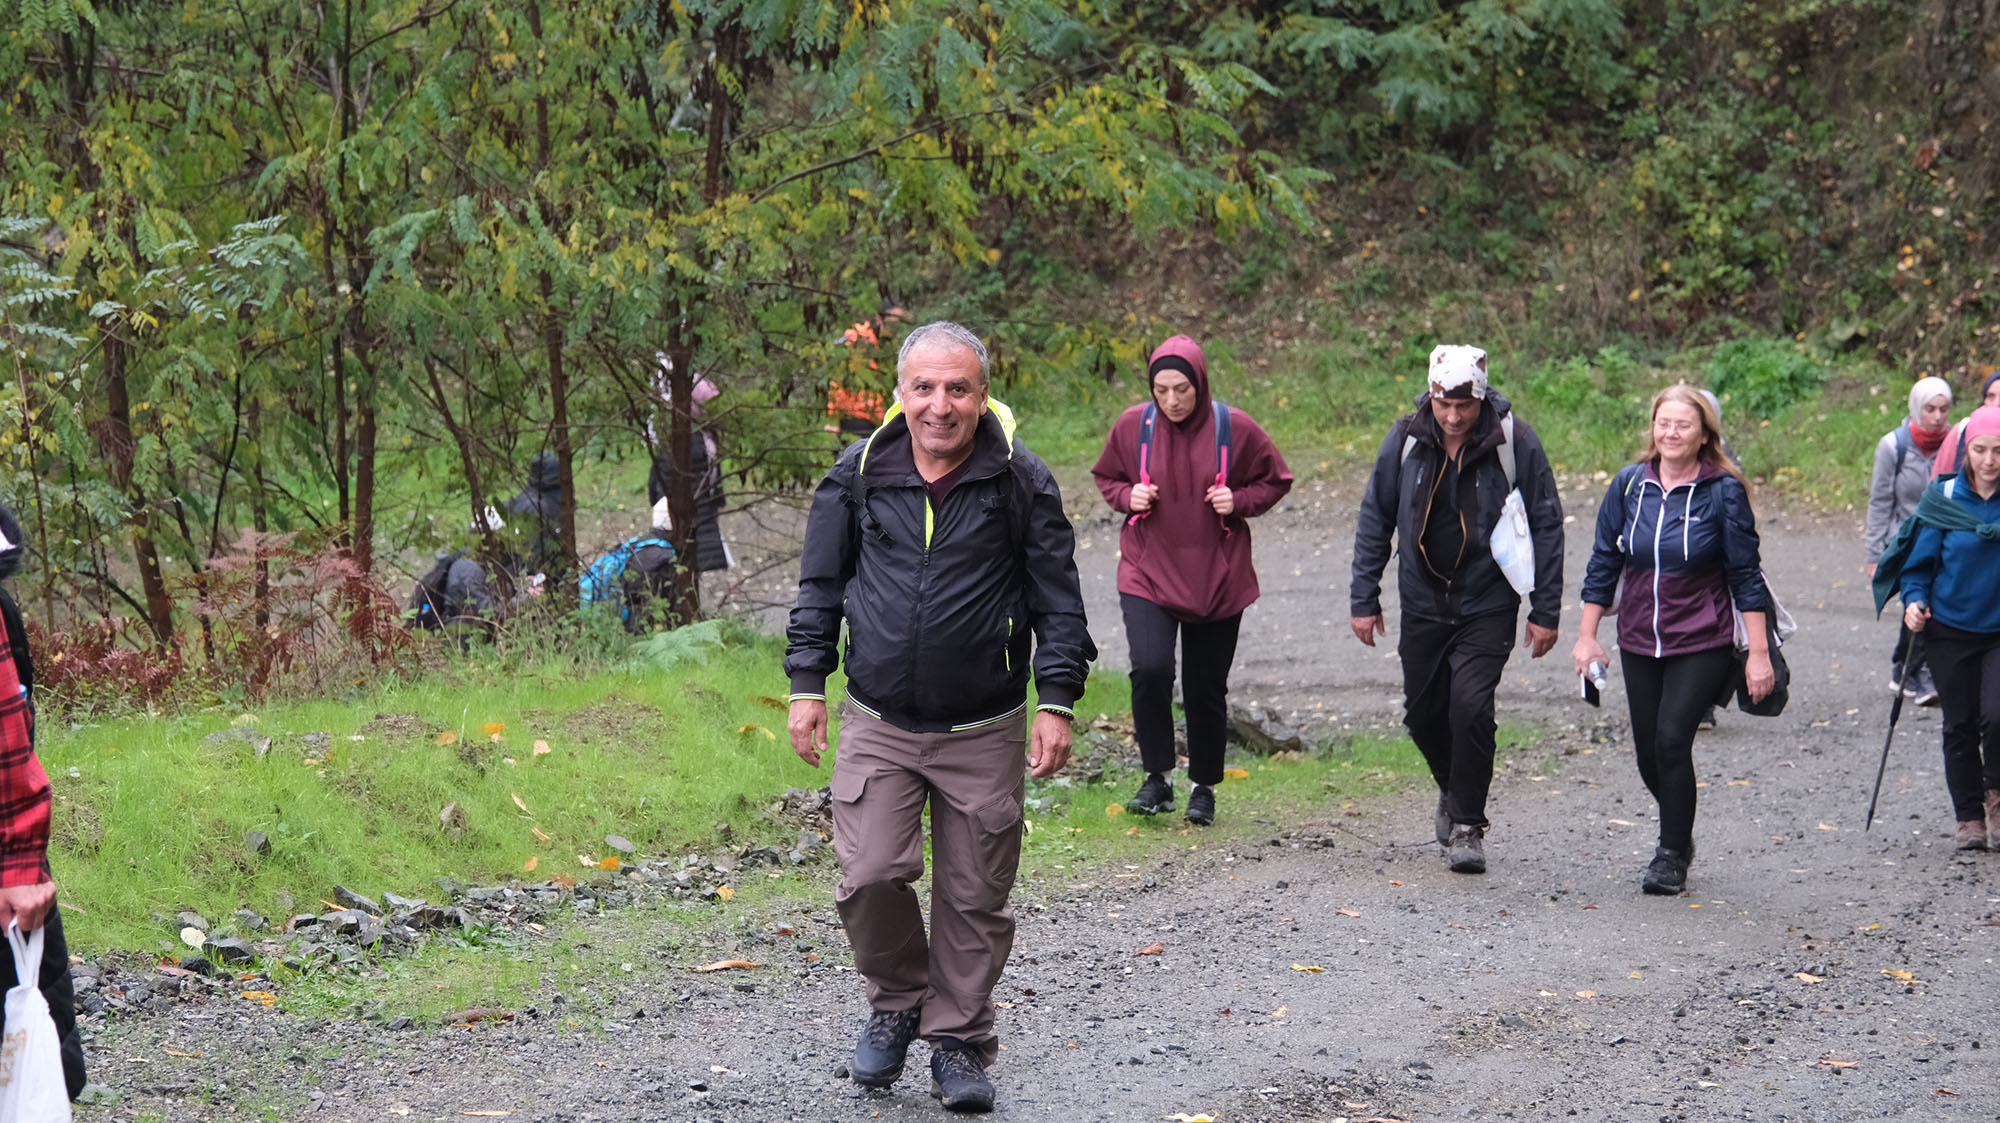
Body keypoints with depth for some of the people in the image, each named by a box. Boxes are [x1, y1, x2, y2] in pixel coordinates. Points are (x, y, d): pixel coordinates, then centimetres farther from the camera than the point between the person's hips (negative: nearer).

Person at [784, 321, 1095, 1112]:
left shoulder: (1021, 482, -3)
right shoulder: (858, 477, 1)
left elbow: (1057, 600, 2)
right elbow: (820, 588, 10)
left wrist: (1057, 701, -4)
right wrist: (807, 685, 5)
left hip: (984, 732, -1)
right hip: (878, 725, 1)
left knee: (974, 897, 5)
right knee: (869, 877, -10)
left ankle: (959, 1041, 21)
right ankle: (897, 1002, 17)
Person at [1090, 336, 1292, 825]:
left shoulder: (1235, 428, -7)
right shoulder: (1133, 426, -3)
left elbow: (1275, 481, 7)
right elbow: (1106, 477, 14)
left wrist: (1239, 502, -11)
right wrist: (1127, 496, -7)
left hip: (1216, 580, 0)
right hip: (1147, 573, 0)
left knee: (1206, 689, 6)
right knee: (1150, 669, -20)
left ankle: (1204, 786, 26)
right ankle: (1157, 779, -3)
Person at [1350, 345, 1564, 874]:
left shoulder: (1514, 442, -13)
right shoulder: (1406, 438, -6)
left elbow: (1546, 526, -5)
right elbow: (1375, 518, 4)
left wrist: (1545, 611, -5)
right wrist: (1364, 598, 3)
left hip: (1488, 605, -3)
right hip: (1423, 603, 3)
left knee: (1470, 706, -16)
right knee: (1423, 712, 10)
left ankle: (1468, 825, -2)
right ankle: (1454, 790, 39)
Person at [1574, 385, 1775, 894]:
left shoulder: (1724, 491, -7)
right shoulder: (1629, 484, 2)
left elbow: (1746, 575, -4)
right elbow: (1603, 564, 9)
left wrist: (1759, 652, -6)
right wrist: (1587, 636, 6)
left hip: (1702, 642, -4)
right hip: (1639, 642, 4)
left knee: (1672, 738, -17)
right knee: (1648, 753, 7)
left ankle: (1671, 856, -2)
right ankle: (1679, 833, 35)